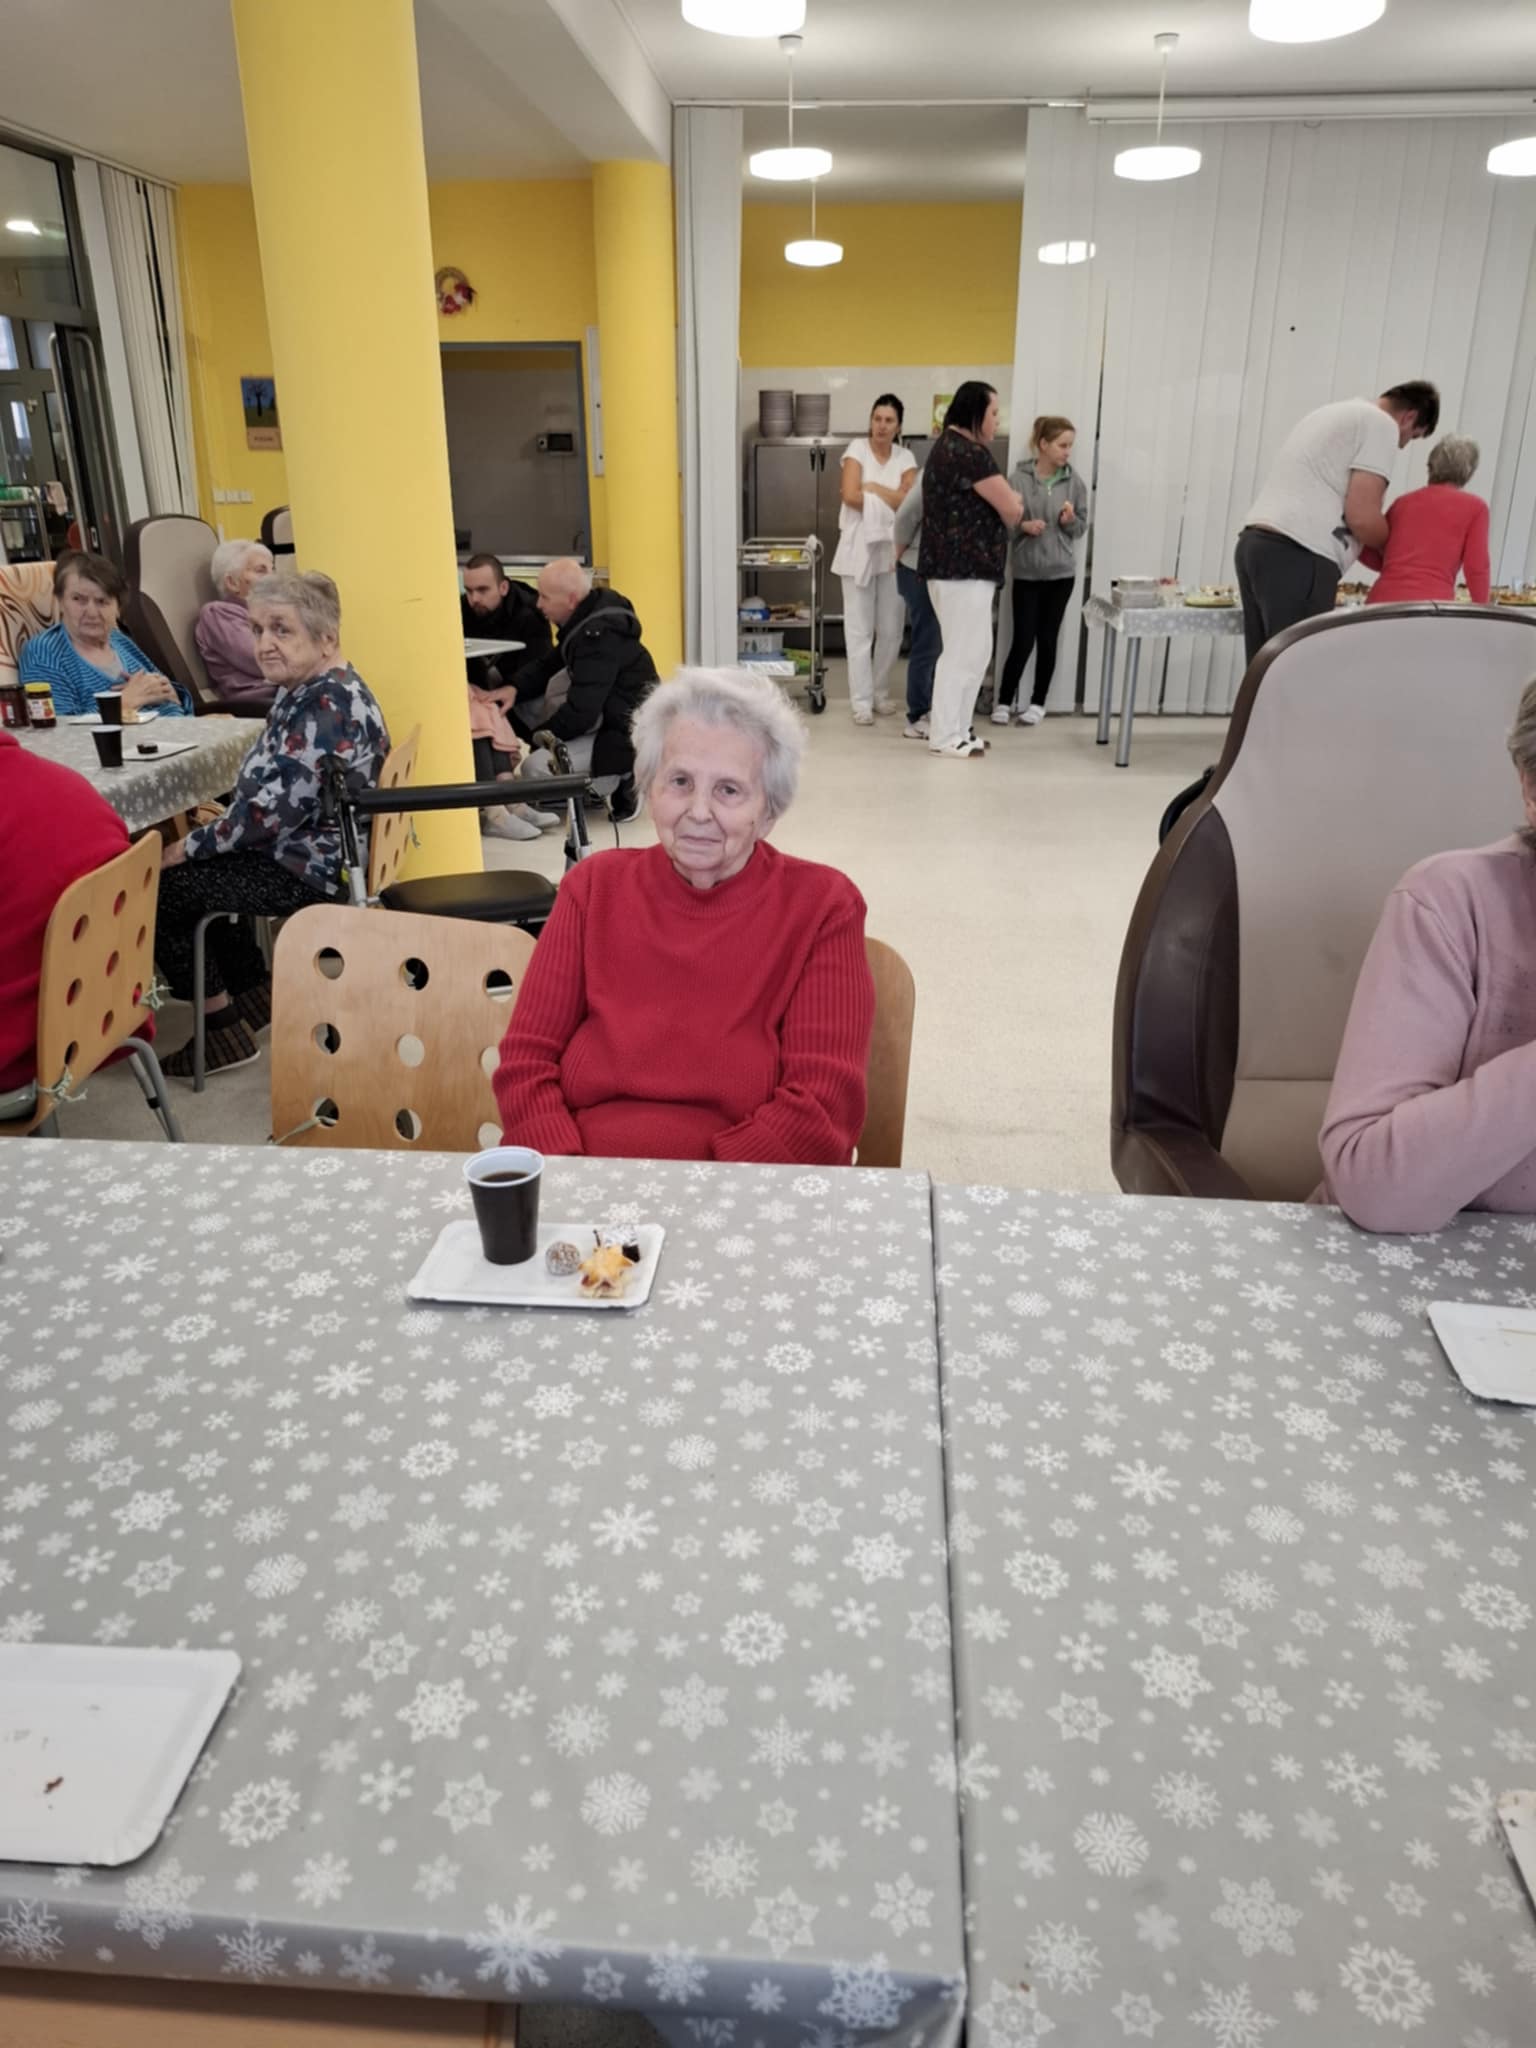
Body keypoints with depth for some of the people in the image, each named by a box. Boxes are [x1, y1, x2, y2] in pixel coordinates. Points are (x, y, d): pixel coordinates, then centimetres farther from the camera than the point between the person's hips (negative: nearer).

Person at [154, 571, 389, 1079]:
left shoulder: (327, 704, -23)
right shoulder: (306, 690, 10)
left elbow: (279, 807, -26)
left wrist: (192, 845, -16)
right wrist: (222, 820, 4)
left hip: (313, 869, -10)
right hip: (299, 850, 10)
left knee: (157, 889, -5)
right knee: (194, 874, 23)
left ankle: (225, 1029, 4)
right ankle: (255, 994, 25)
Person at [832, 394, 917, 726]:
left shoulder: (906, 457, 7)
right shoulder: (857, 448, 0)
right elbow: (850, 496, -13)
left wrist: (872, 488, -10)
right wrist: (891, 500, -7)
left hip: (892, 549, 3)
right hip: (858, 547, -3)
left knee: (891, 629, 6)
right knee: (859, 629, -3)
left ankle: (881, 693, 22)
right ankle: (861, 701, 1)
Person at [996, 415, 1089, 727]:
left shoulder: (1074, 481, 3)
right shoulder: (1019, 478, -5)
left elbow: (1082, 527, 7)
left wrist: (1070, 521, -13)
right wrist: (1024, 526, -19)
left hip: (1061, 572, 2)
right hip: (1026, 572, -2)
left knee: (1048, 640, 7)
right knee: (1023, 640, -3)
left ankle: (1038, 702, 19)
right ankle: (1004, 701, 13)